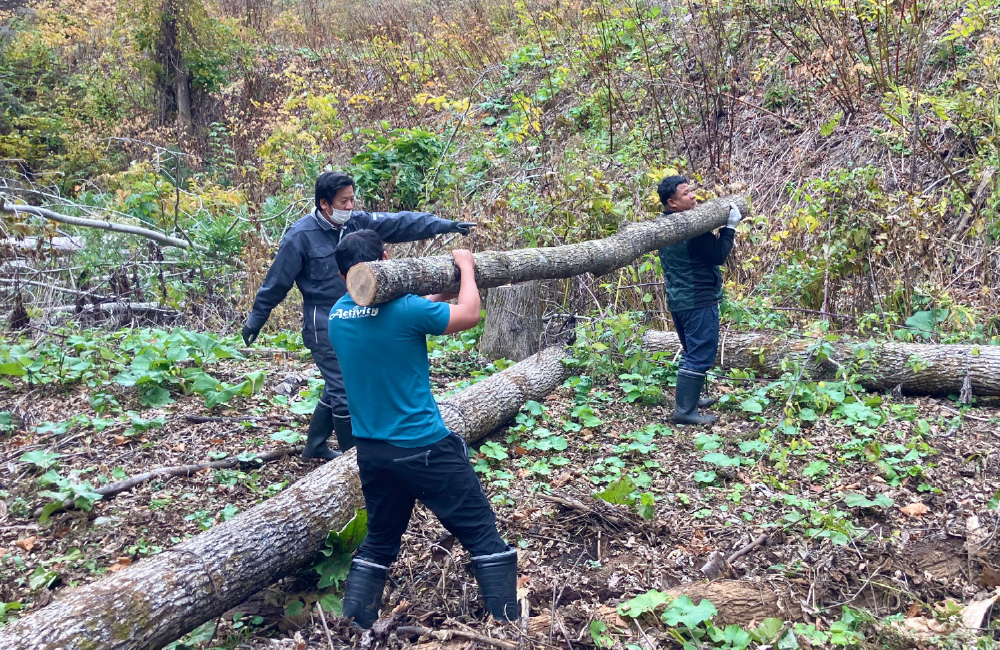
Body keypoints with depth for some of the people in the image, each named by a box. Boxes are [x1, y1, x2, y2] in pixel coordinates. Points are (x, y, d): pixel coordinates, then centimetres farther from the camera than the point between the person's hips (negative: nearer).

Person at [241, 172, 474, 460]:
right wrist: (256, 319, 1)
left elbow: (401, 223, -1)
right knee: (343, 392, -5)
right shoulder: (300, 236, -14)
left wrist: (445, 225, -6)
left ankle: (315, 446, 34)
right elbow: (276, 282, -7)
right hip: (324, 326, -7)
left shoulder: (358, 223, 0)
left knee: (337, 388, 16)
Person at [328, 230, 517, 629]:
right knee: (482, 535, 5)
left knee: (379, 543, 21)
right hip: (424, 448, -6)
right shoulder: (403, 309, -18)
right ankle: (508, 624, 9)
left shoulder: (338, 314, 2)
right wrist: (465, 267, 8)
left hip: (371, 451, 7)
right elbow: (469, 315, -7)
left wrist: (438, 295, 18)